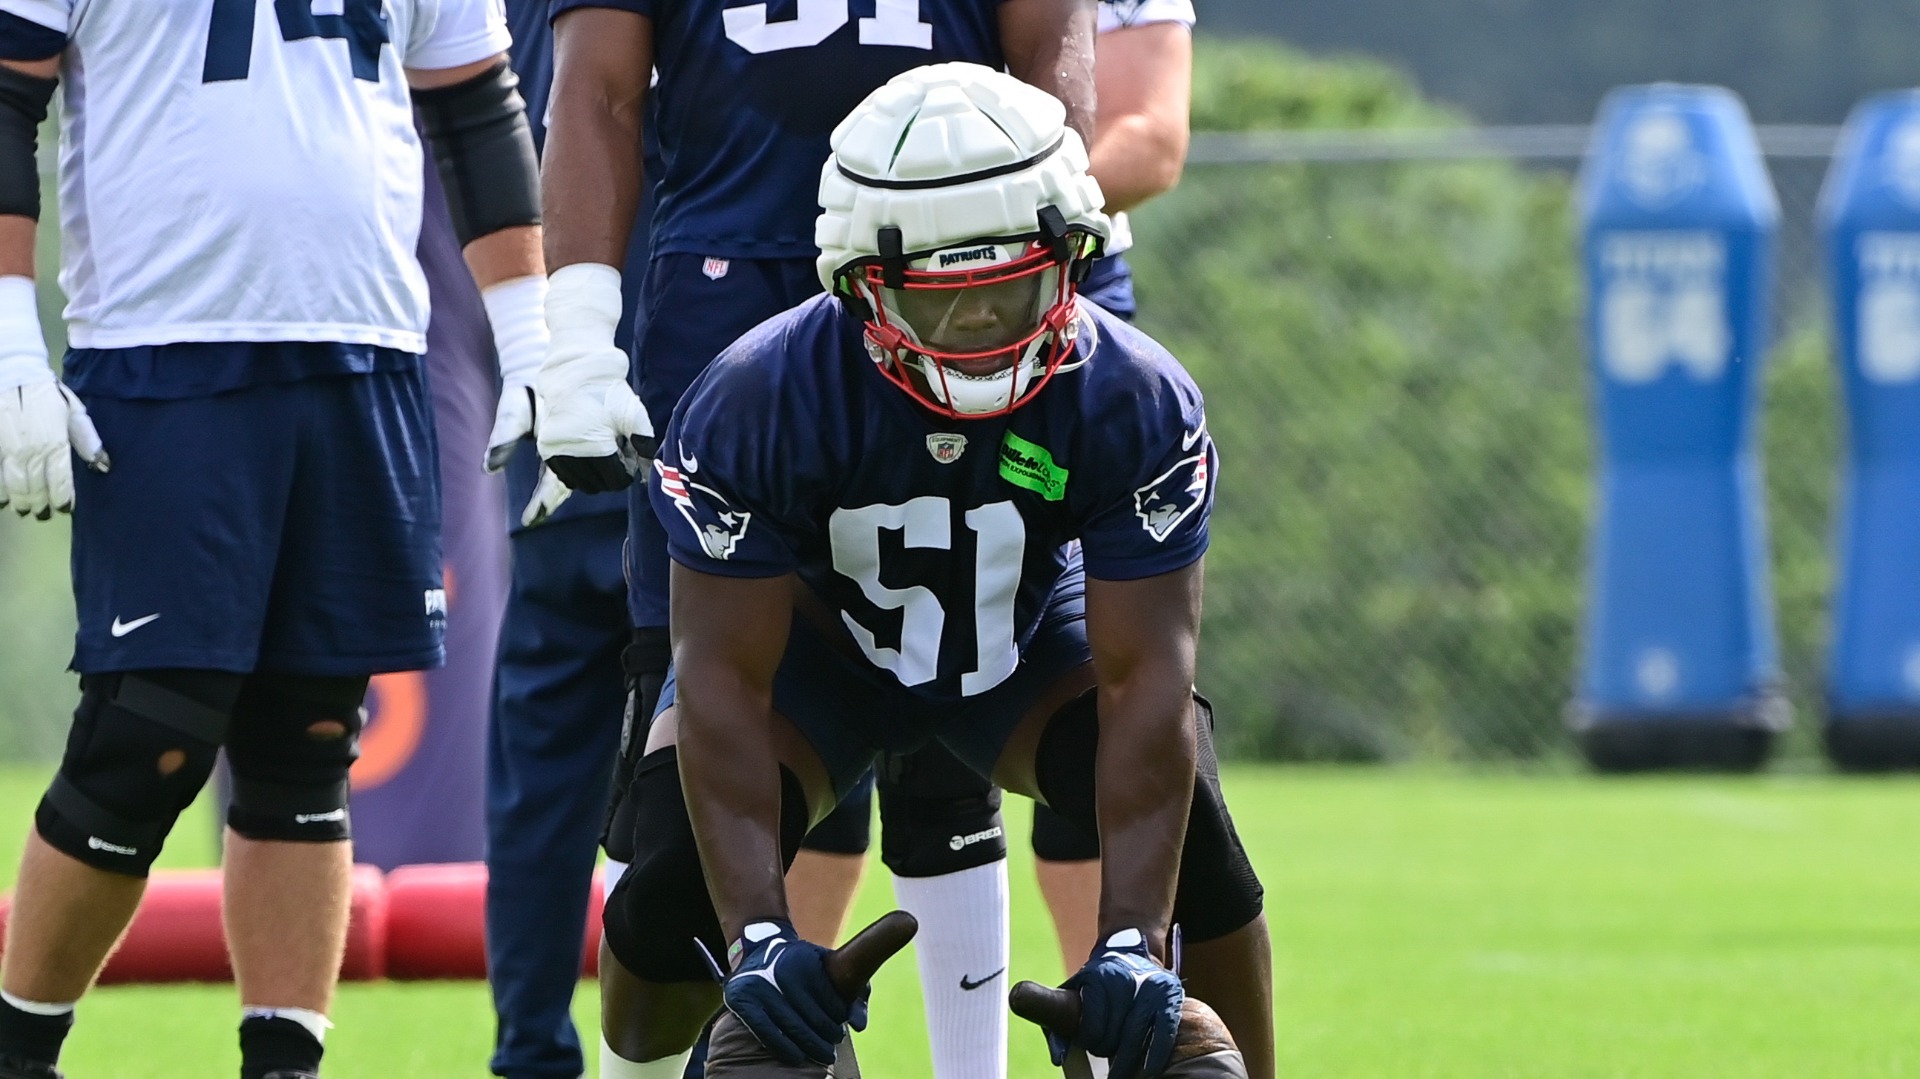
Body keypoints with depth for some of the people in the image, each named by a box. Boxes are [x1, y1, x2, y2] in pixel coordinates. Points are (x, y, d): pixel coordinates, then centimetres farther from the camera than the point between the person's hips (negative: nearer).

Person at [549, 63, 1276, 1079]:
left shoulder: (1135, 405, -31)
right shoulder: (758, 404, -35)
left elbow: (1145, 677, -31)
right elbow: (725, 682, -32)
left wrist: (1133, 939, -41)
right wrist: (759, 936, -41)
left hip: (1031, 636, 1)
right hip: (818, 639, -1)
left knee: (1185, 826, -24)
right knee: (683, 871, -22)